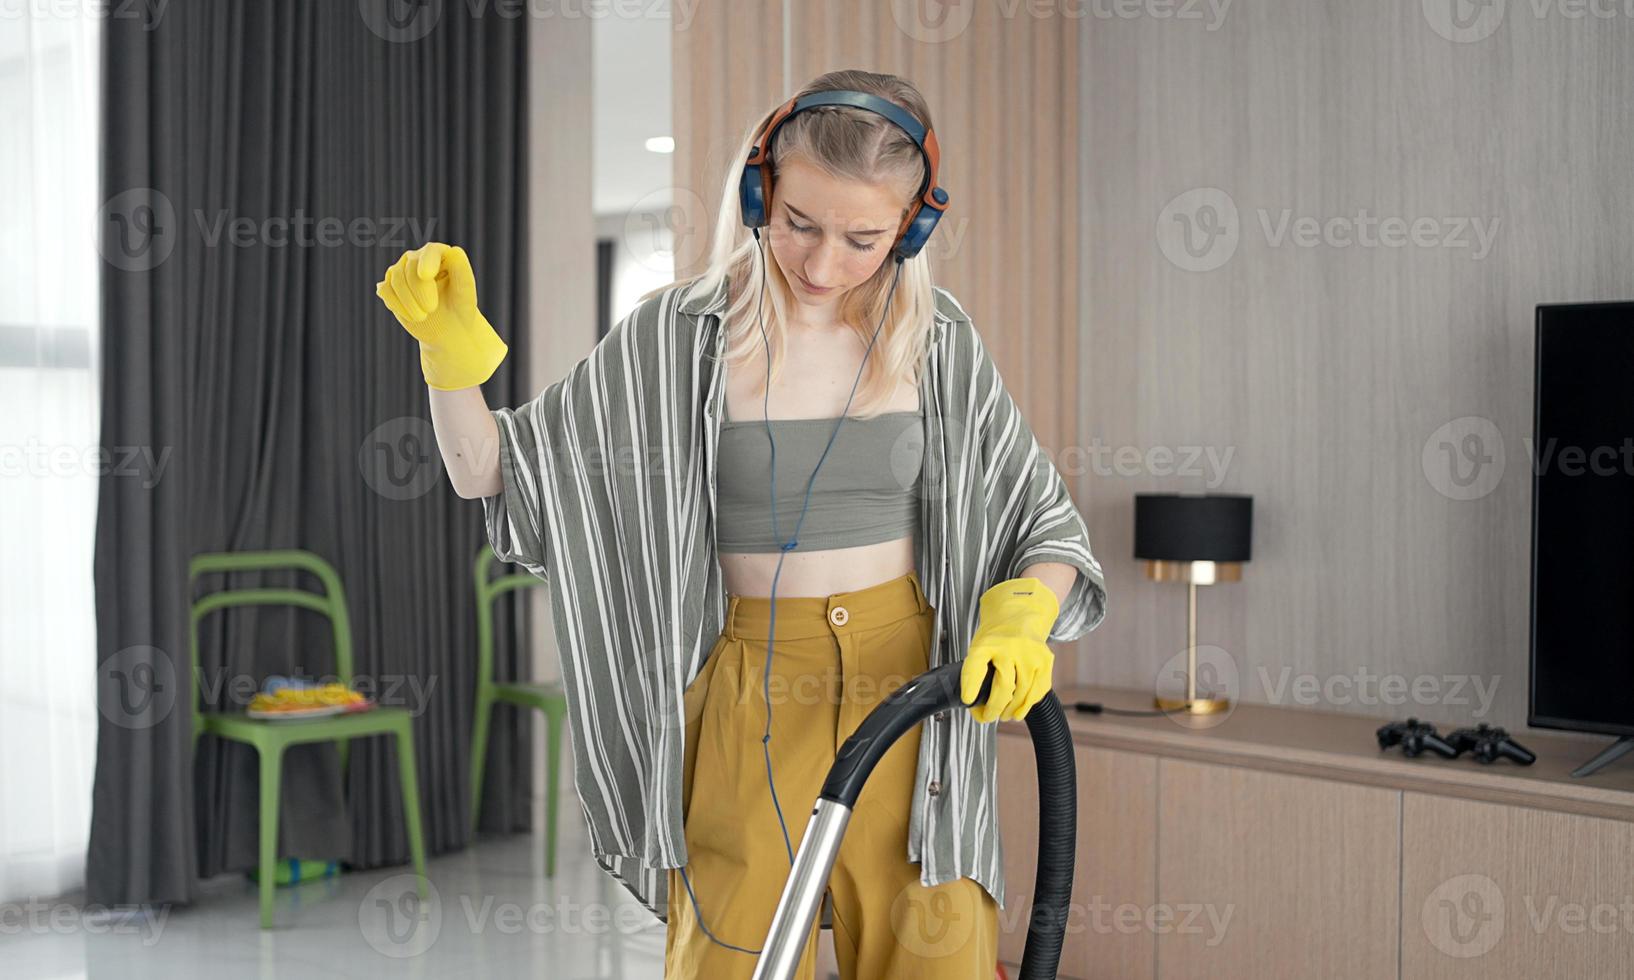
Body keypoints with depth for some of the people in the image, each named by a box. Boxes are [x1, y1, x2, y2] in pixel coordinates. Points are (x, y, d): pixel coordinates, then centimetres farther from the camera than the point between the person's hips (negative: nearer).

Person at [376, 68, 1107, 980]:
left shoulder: (941, 344, 0)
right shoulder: (680, 336, -5)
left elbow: (1051, 522, 7)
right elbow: (490, 470, 0)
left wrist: (1022, 615, -13)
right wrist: (452, 347, -17)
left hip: (914, 700, 2)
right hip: (753, 708, -1)